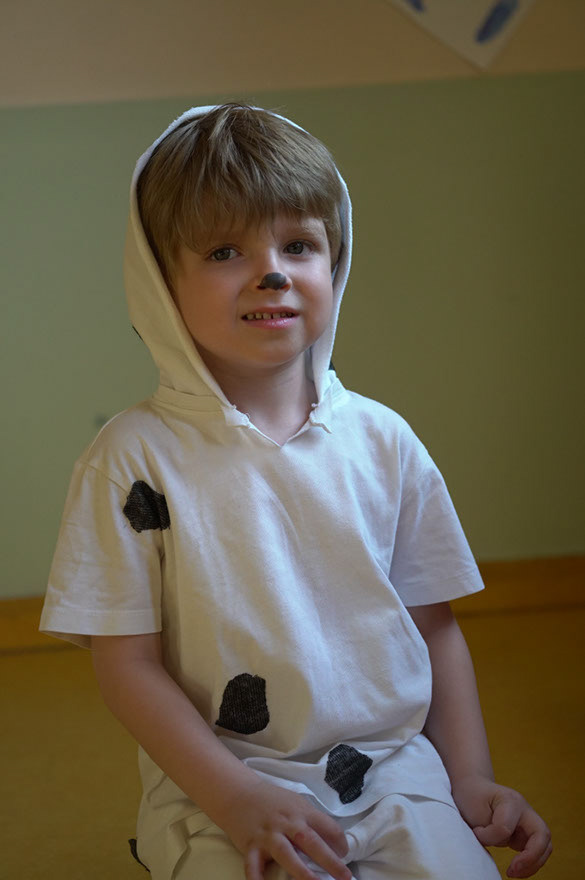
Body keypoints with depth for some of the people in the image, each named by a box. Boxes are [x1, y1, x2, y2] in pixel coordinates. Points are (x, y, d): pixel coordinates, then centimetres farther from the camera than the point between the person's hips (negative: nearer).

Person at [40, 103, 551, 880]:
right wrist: (236, 797, -15)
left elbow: (433, 625, 9)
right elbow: (127, 664, -7)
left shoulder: (382, 441, 3)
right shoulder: (136, 458, -7)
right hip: (217, 792, -3)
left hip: (394, 769, 3)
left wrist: (471, 779, 2)